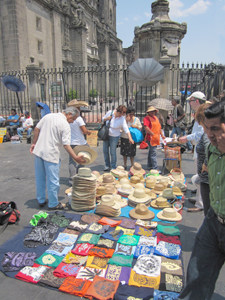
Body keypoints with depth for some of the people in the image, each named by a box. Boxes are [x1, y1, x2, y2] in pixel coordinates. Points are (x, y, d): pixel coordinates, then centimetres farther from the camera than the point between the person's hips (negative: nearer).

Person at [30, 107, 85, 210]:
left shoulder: (48, 116, 7)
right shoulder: (65, 125, -12)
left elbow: (36, 129, 10)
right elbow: (66, 145, -17)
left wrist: (34, 143, 19)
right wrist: (75, 157, -14)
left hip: (38, 151, 7)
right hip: (51, 155, -7)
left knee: (40, 178, 17)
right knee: (53, 181, 6)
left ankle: (41, 200, 32)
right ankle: (53, 204, 18)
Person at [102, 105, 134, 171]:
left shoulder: (122, 119, -18)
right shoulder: (110, 112, -8)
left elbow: (126, 129, -25)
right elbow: (103, 119, 6)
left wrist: (130, 138, -37)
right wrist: (107, 118, -16)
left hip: (114, 136, -4)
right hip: (106, 134, 4)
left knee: (112, 152, -1)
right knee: (105, 150, 9)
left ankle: (113, 167, 15)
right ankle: (107, 166, 24)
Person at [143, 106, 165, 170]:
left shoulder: (156, 118, 19)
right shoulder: (147, 118, -7)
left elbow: (159, 127, 26)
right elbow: (146, 128, -19)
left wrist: (162, 135, 18)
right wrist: (153, 134, -20)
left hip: (156, 138, 8)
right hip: (151, 138, -8)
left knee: (151, 152, 16)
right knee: (153, 153, -9)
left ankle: (149, 166, 26)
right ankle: (155, 168, -8)